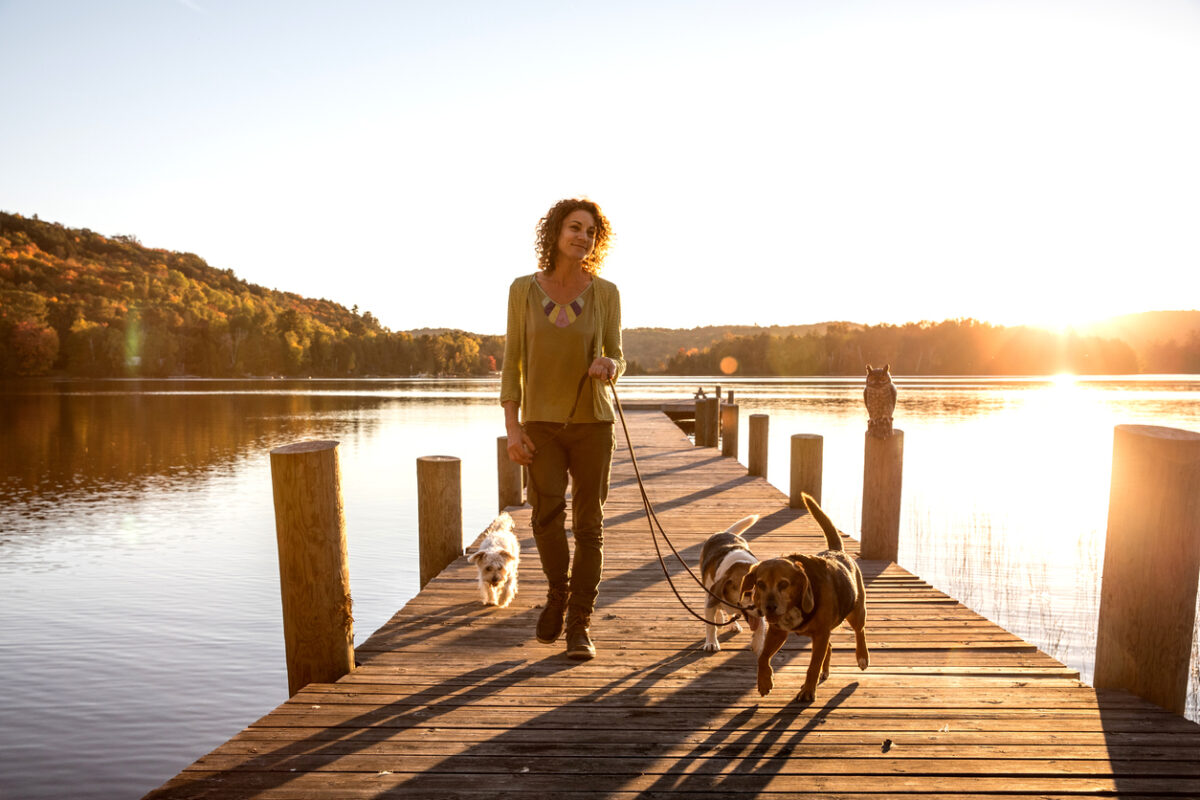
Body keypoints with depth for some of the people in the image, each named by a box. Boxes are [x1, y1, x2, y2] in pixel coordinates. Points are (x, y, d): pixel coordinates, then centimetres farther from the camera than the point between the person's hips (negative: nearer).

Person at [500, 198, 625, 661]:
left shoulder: (605, 293, 0)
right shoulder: (524, 289, 0)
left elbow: (616, 361, 5)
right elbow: (512, 362, 2)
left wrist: (608, 366, -21)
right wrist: (512, 427, -6)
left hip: (592, 422, 0)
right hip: (541, 422, 0)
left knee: (588, 525, 0)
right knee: (546, 515, -14)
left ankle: (579, 626, 13)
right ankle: (558, 591, 16)